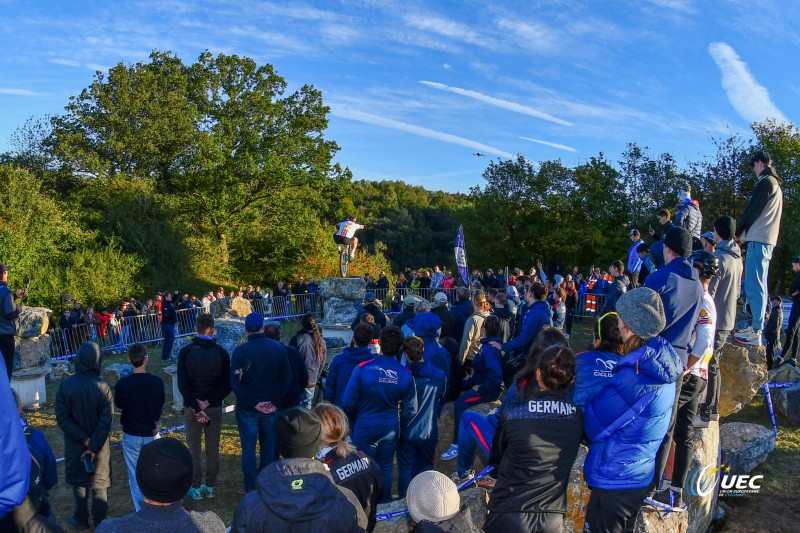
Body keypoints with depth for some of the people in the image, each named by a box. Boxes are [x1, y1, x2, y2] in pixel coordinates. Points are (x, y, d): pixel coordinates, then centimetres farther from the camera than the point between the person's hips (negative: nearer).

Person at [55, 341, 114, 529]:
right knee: (99, 483, 15)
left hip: (75, 445, 1)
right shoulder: (103, 387, -17)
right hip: (100, 445, -1)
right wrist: (94, 446, -12)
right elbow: (106, 420, -18)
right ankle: (100, 521, 25)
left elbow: (62, 418, -13)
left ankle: (81, 520, 32)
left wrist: (84, 439, -10)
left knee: (79, 483, 19)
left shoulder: (65, 385, -14)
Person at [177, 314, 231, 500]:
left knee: (194, 449, 9)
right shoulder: (221, 353, -5)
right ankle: (211, 487, 19)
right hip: (215, 407, 1)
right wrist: (209, 402, -7)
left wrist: (196, 407, -11)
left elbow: (182, 385, -11)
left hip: (191, 407, -1)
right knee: (213, 449, 11)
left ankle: (196, 488, 16)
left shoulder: (185, 352, -7)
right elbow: (227, 385, -8)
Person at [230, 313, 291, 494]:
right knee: (268, 445, 17)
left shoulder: (240, 351, -13)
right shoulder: (278, 348, -5)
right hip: (270, 407, 3)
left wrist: (253, 403, -11)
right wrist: (275, 402, -4)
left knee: (248, 447, 9)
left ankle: (250, 487, 16)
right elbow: (287, 377, -5)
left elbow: (235, 383, -16)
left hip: (247, 408, -2)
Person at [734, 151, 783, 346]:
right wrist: (745, 233, 15)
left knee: (754, 286, -11)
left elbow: (752, 211, -12)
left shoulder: (765, 182, -10)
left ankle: (756, 334, -11)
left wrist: (738, 232, 0)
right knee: (759, 285, 13)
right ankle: (756, 328, 18)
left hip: (758, 240, -10)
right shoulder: (776, 184, 21)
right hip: (767, 240, 10)